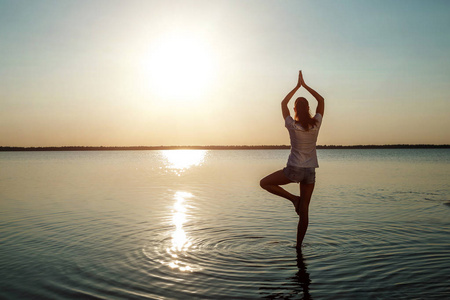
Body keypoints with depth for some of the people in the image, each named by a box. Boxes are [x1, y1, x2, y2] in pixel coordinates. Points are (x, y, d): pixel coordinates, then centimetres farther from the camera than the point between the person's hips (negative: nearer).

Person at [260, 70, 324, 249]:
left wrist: (297, 86, 12)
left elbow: (283, 103, 7)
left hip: (294, 170, -4)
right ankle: (298, 245, 15)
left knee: (265, 183, 16)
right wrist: (305, 85, 11)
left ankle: (293, 198, 4)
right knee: (304, 210, 10)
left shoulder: (292, 125, -9)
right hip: (310, 171, 4)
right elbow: (321, 100, 11)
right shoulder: (316, 124, -4)